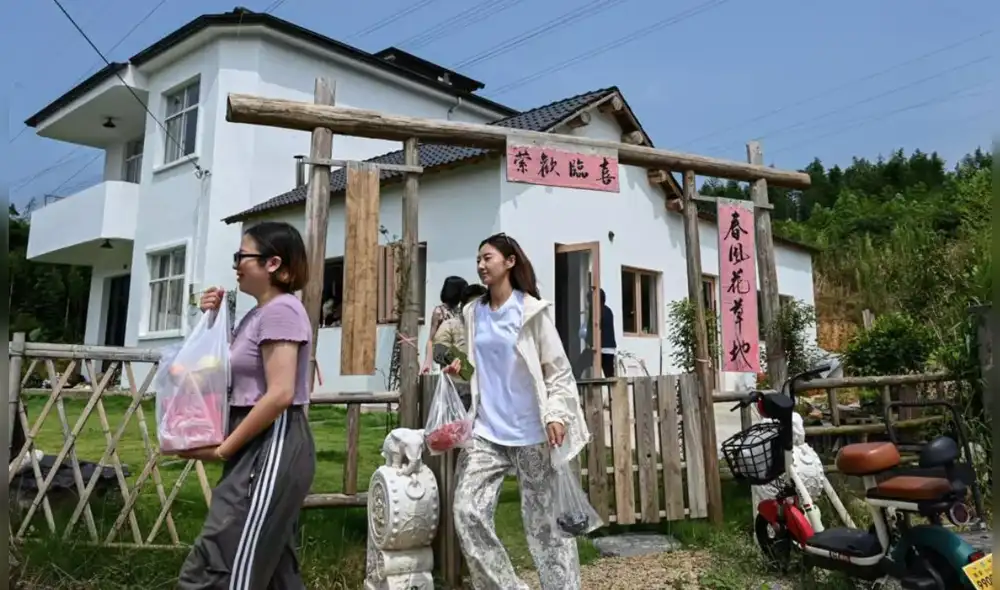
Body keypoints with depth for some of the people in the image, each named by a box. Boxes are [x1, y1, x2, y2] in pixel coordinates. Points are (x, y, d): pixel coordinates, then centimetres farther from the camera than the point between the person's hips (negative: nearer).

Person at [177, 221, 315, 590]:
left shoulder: (281, 310, -14)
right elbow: (230, 372, 23)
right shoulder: (258, 313, 15)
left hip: (272, 448, -10)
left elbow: (280, 394, -22)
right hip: (258, 448, 10)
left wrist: (222, 449, -14)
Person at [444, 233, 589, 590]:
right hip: (487, 431, 5)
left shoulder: (531, 310, -4)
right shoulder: (474, 314, 10)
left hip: (531, 433, -4)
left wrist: (556, 414, -18)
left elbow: (558, 370, -5)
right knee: (468, 513, -5)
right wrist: (459, 369, 2)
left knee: (544, 522, 3)